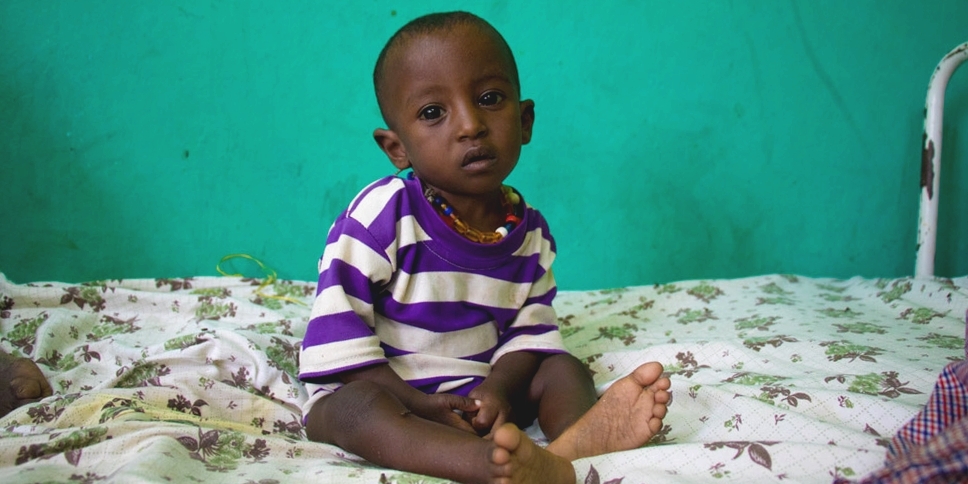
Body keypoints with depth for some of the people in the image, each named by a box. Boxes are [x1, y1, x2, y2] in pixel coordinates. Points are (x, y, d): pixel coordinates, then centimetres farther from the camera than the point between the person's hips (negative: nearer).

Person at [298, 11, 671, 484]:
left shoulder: (530, 232, 0)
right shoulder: (380, 214, -16)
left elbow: (530, 331, 0)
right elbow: (339, 330, -17)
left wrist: (498, 388, -21)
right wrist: (416, 404, -22)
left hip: (475, 394, 6)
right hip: (386, 389, -5)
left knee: (563, 369, -8)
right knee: (357, 407, -35)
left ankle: (579, 434, -45)